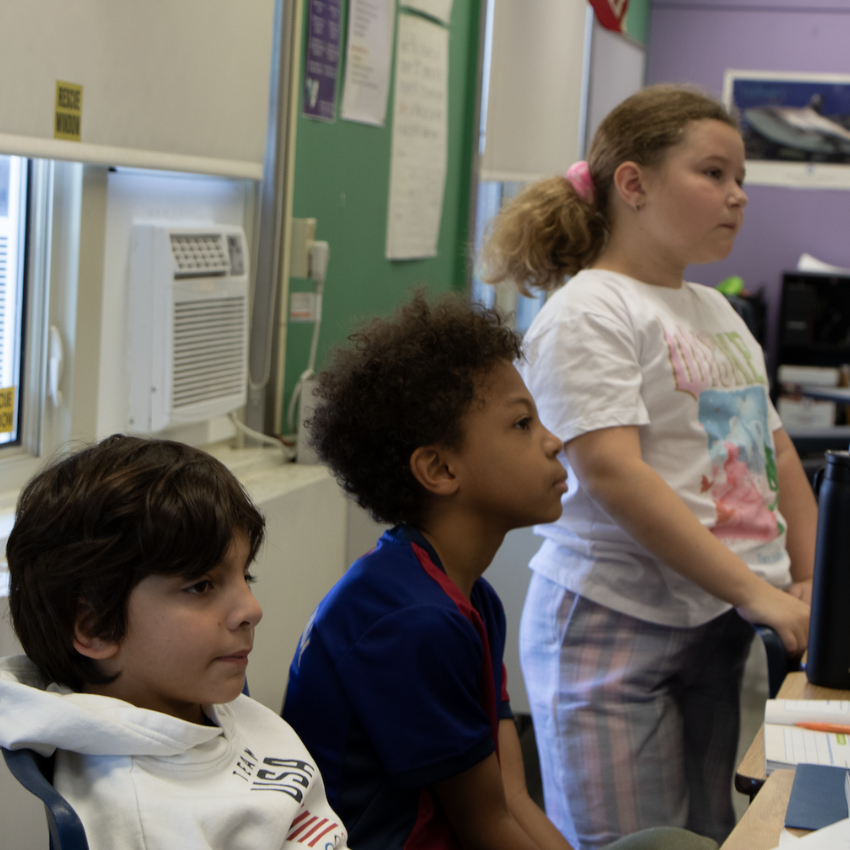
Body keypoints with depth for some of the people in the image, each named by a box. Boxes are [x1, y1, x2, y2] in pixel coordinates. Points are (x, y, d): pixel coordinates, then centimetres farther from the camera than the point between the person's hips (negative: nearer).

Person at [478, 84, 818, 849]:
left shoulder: (718, 313, 17)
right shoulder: (591, 313, -10)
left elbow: (776, 453, 20)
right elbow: (613, 474, -20)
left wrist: (814, 584, 7)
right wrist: (757, 592, -22)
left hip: (722, 624, 8)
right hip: (616, 622, -8)